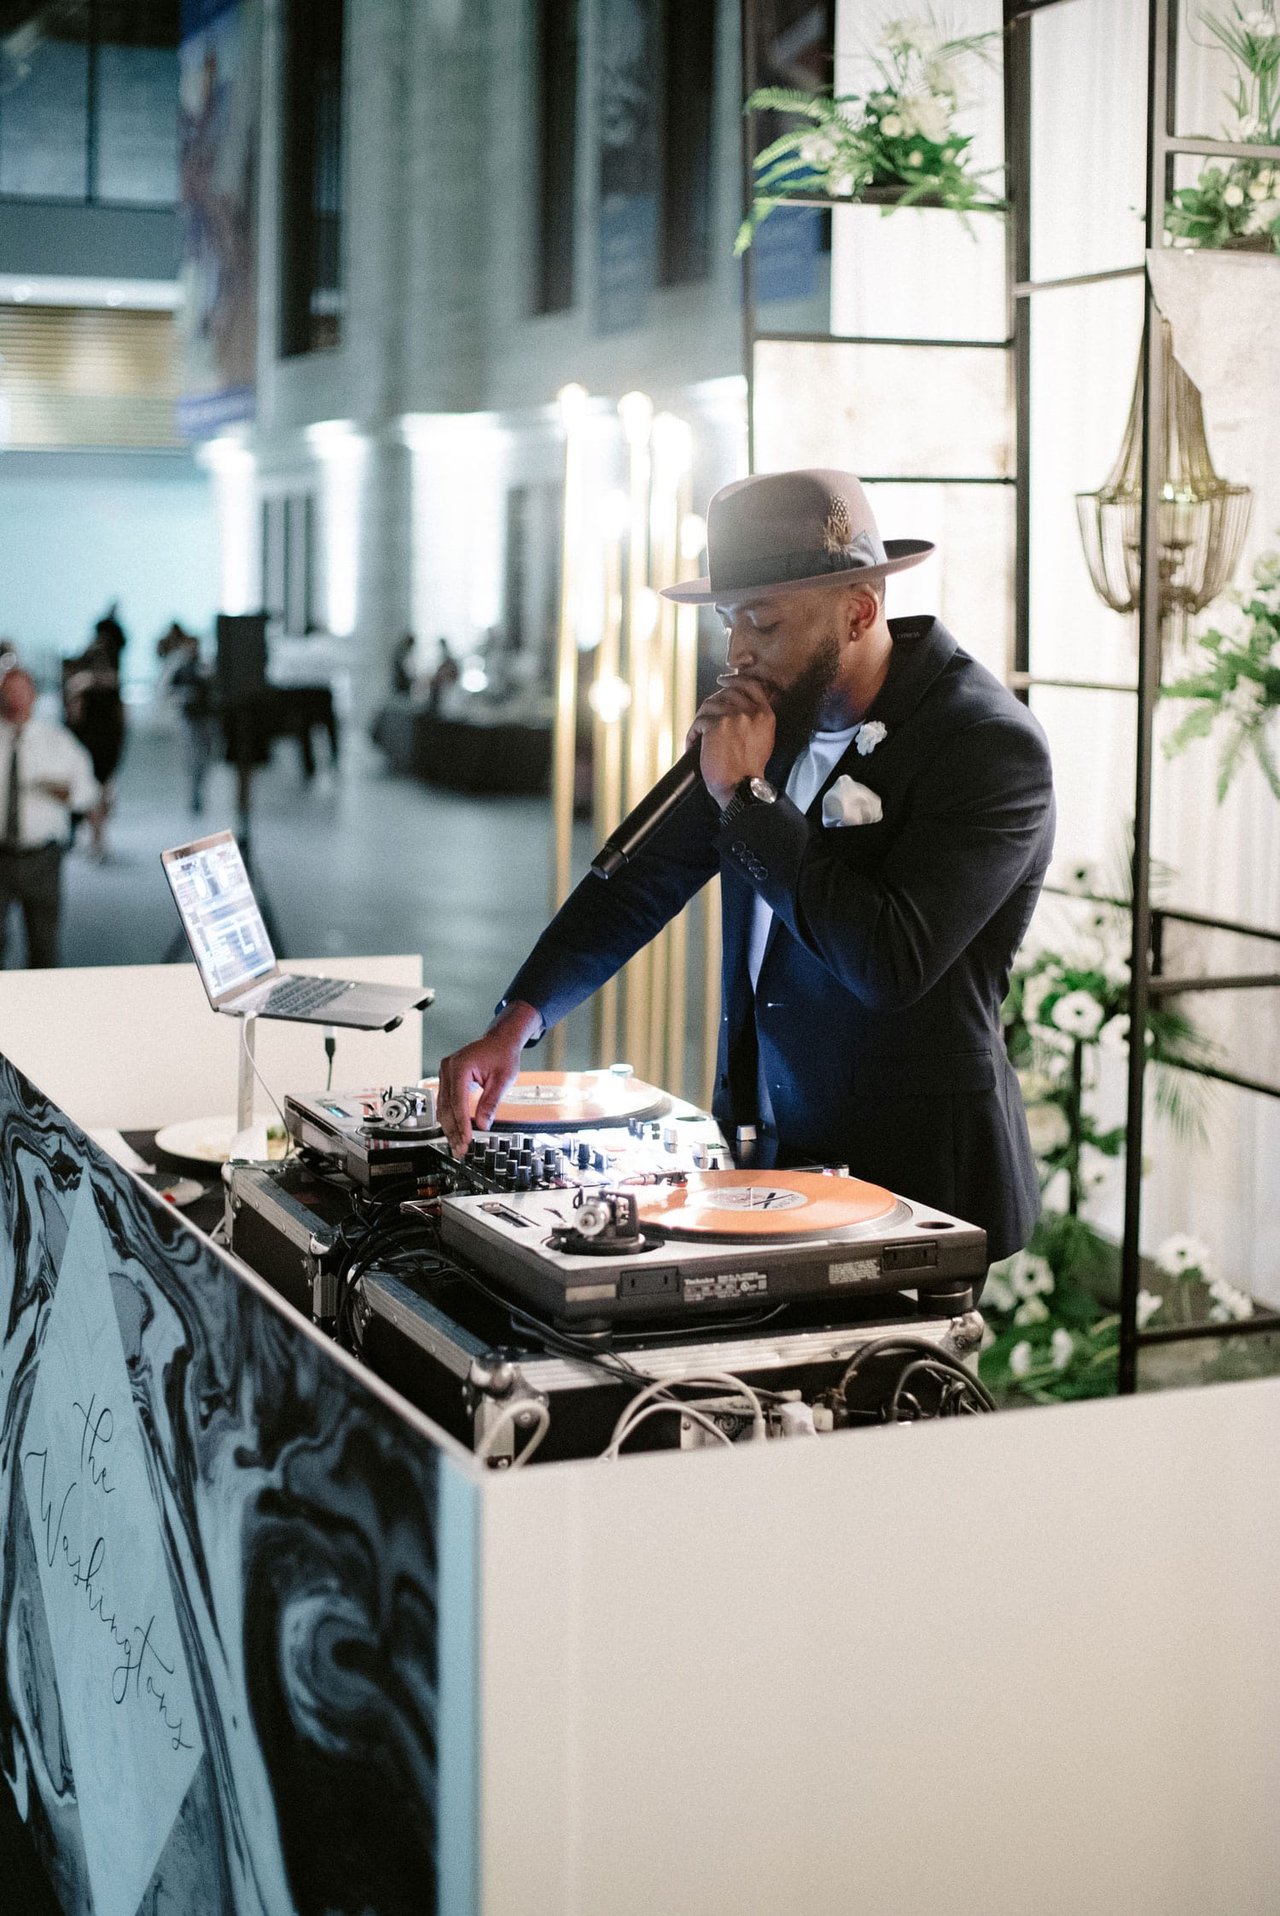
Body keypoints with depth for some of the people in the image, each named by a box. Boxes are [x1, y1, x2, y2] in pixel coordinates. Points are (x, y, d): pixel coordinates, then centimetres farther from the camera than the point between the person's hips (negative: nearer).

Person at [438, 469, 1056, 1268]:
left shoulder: (991, 747, -16)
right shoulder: (782, 709, 5)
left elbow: (892, 964, -26)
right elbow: (645, 877, 10)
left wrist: (749, 795, -20)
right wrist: (514, 1025, -3)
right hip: (767, 1155, 6)